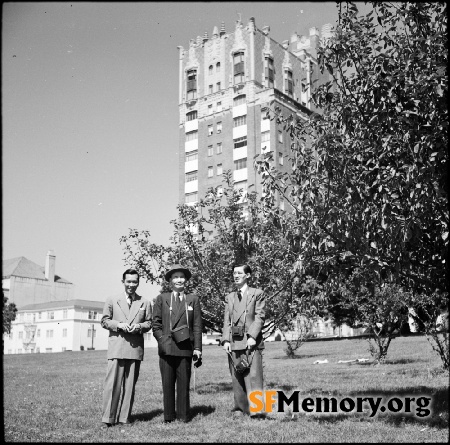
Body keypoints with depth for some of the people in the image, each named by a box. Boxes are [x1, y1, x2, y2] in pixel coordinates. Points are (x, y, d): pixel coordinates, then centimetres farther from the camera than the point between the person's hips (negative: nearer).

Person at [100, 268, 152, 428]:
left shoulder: (145, 303, 12)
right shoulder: (112, 300, 10)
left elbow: (149, 323, 13)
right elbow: (105, 321, 8)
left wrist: (139, 326, -8)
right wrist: (119, 325, -9)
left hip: (136, 348, 2)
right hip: (116, 347, -1)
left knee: (130, 384, 4)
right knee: (112, 383, -6)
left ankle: (124, 417, 12)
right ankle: (108, 418, 0)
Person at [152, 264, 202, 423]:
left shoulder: (193, 299, 12)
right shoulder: (161, 298, 12)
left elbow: (197, 326, 8)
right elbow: (156, 324, 8)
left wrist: (197, 348, 1)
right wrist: (163, 341, -5)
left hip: (185, 348, 0)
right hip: (167, 348, 0)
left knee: (184, 382, 0)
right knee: (167, 383, 1)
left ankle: (183, 415, 8)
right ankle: (169, 415, 9)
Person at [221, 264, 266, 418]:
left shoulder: (257, 294, 5)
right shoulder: (229, 297, 17)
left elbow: (260, 317, -3)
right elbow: (226, 320, 12)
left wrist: (252, 336, -14)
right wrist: (225, 340, -2)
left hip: (251, 341, -4)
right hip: (234, 342, 4)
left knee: (253, 375, -10)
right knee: (236, 376, 5)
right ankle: (241, 406, 14)